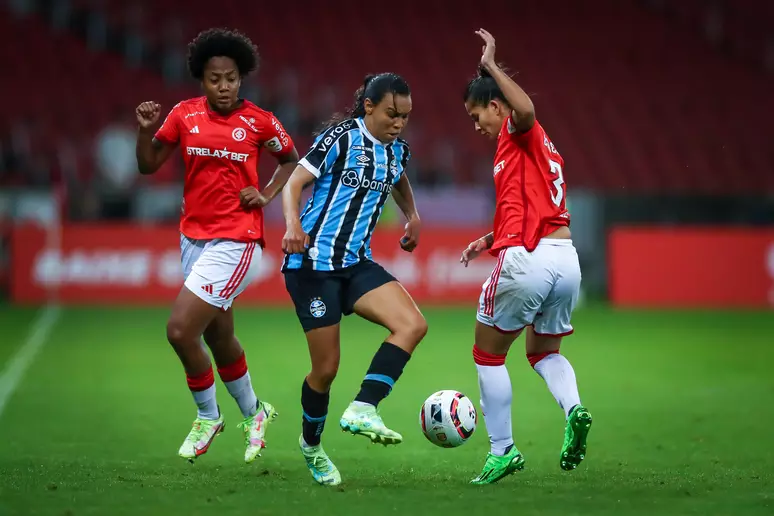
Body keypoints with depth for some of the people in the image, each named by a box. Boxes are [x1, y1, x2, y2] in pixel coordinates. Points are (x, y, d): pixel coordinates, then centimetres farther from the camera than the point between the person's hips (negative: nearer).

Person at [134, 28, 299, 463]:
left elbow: (291, 160, 11)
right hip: (194, 236, 5)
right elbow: (149, 165, 5)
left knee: (180, 331, -15)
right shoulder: (185, 115, 1)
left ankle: (208, 417, 7)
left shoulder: (259, 121, -6)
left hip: (236, 240, -5)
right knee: (218, 335, 18)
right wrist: (146, 130, -12)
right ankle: (252, 412, 41)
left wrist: (266, 195, -3)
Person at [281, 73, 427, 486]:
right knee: (326, 367, -3)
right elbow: (294, 183, -14)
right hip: (313, 262, -6)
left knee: (413, 325, -18)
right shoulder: (341, 138, -11)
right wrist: (294, 225, -31)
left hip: (356, 264, 6)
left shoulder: (397, 150, 9)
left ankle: (362, 411, -20)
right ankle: (311, 445, 22)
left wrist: (412, 216, 23)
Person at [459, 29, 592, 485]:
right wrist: (491, 239, 28)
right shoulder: (543, 146, 24)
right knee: (543, 351, 24)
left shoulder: (518, 132, -2)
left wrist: (491, 66, -18)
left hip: (526, 260, -8)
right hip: (566, 258, 8)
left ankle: (503, 451, 10)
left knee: (488, 354, 9)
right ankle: (574, 409, -5)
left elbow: (527, 109, -28)